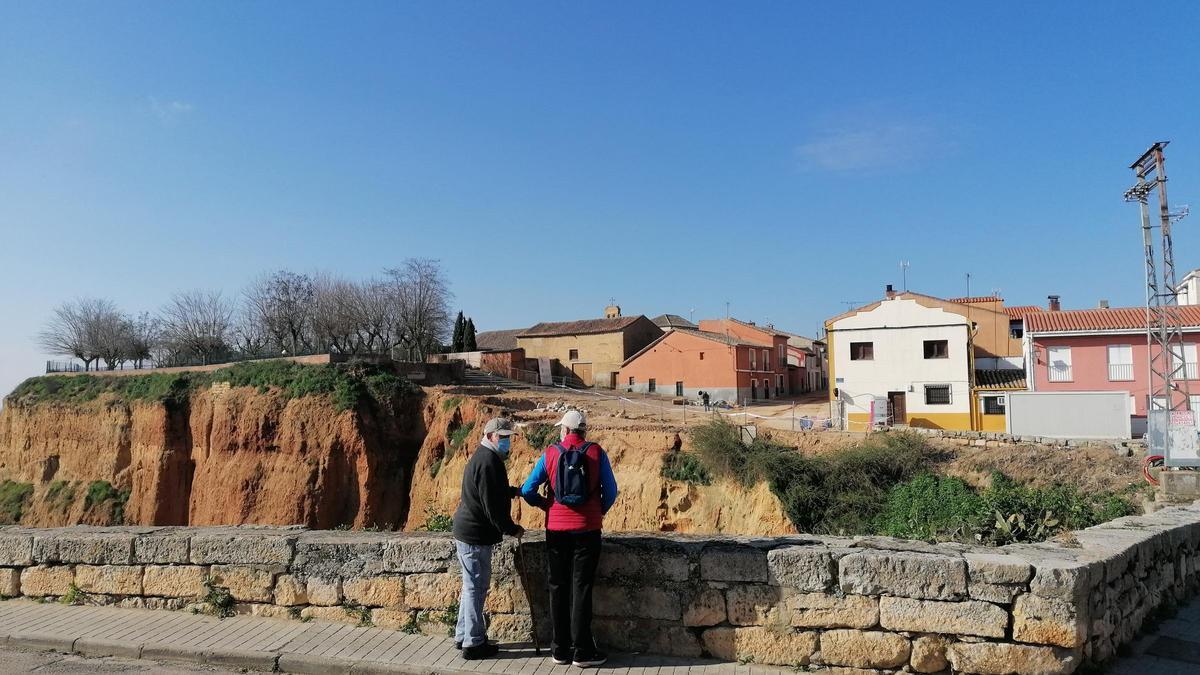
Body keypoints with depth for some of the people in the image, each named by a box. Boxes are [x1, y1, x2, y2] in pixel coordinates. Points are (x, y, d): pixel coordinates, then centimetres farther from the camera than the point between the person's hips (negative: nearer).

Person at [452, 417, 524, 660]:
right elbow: (492, 505, -23)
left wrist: (514, 491, 13)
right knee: (476, 587, -2)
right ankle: (473, 644, 7)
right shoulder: (488, 462, -20)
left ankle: (463, 635, 30)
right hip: (475, 536, -11)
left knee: (473, 586, 19)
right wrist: (511, 529, -13)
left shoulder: (484, 457, 14)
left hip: (468, 532, 11)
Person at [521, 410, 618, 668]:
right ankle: (582, 651, 7)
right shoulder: (596, 452, -3)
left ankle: (561, 649, 17)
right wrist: (600, 511, 13)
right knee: (581, 588, 4)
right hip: (587, 529, -1)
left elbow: (527, 490, -1)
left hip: (556, 529, 1)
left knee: (558, 588, 11)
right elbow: (611, 490, -5)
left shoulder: (550, 454, 0)